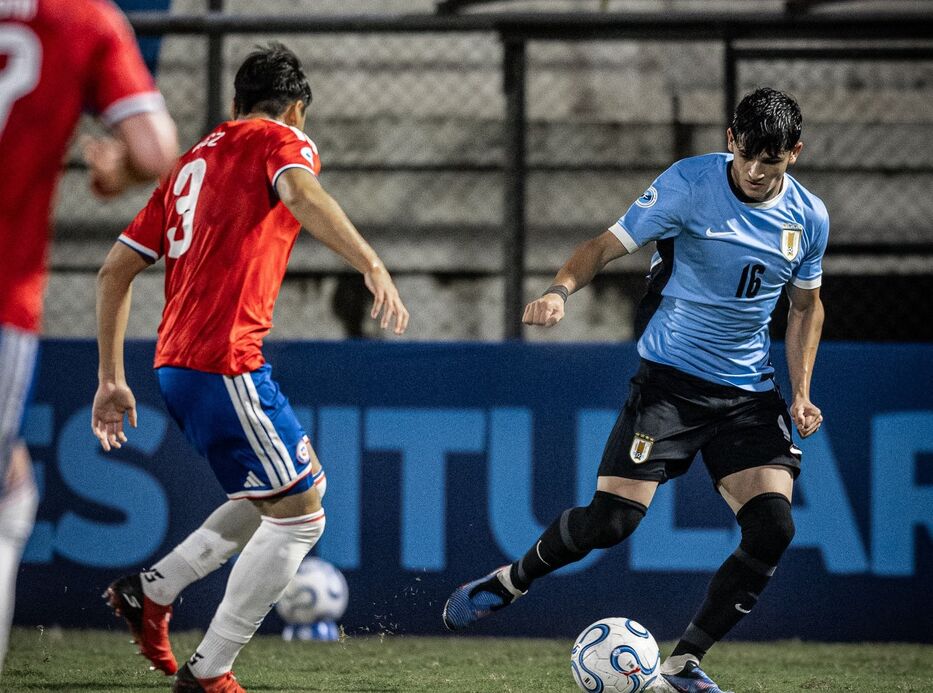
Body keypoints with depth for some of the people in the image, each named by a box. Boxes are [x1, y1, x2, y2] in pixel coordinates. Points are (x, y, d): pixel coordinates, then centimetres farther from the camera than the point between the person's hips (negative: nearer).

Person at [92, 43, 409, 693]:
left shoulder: (192, 161, 23)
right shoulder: (282, 141, 2)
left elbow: (115, 269, 22)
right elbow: (301, 193, -24)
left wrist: (112, 381, 24)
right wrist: (373, 265, -36)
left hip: (176, 365, 9)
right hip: (227, 364, -9)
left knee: (300, 488, 22)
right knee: (300, 516, -1)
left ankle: (151, 590, 17)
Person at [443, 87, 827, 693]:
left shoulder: (808, 218, 2)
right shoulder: (689, 184, -11)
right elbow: (608, 245, -10)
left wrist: (801, 392, 7)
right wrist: (561, 289, -31)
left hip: (750, 393, 4)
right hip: (670, 379, -4)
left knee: (773, 528, -14)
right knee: (611, 519, -14)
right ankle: (512, 580, 18)